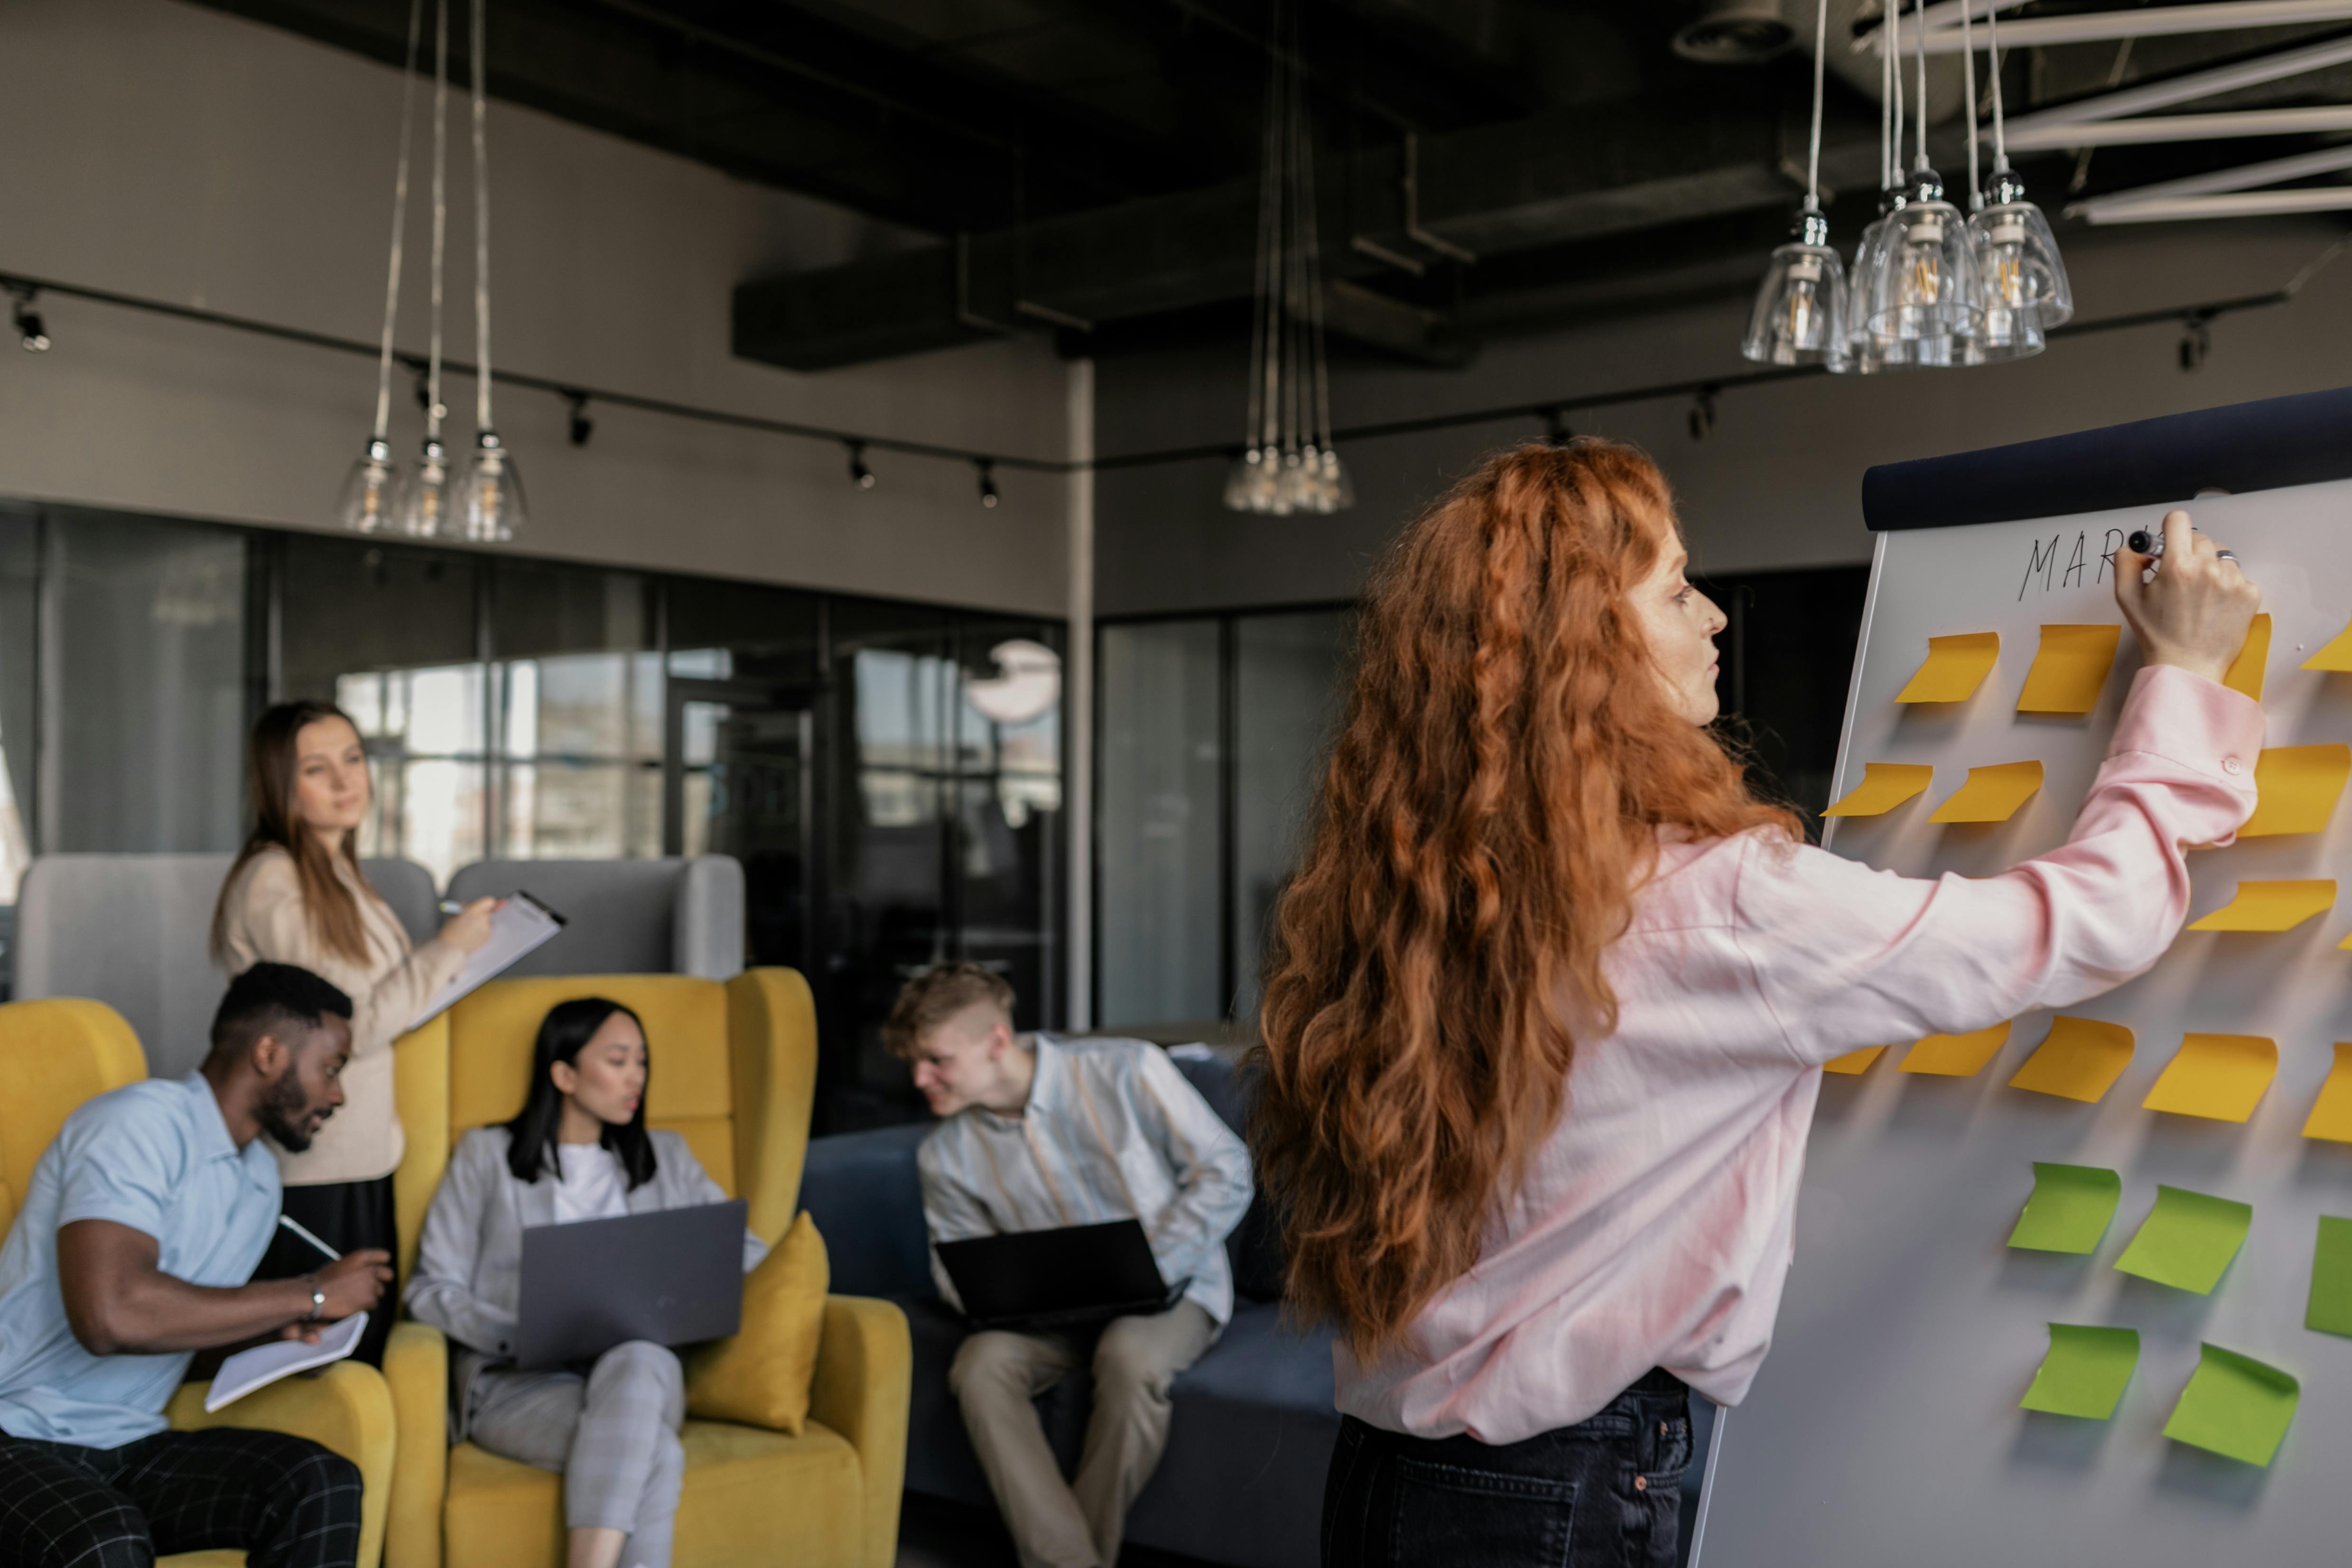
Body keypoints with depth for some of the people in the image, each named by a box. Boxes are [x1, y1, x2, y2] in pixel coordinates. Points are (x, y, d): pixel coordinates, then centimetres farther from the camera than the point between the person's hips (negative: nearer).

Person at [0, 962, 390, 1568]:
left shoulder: (261, 1179, 14)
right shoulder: (143, 1120, -14)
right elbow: (110, 1314, -30)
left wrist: (272, 1323, 4)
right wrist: (309, 1295, -19)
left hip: (128, 1447, 7)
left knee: (324, 1485, -21)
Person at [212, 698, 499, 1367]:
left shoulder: (339, 873, 12)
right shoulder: (272, 882, -16)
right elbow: (351, 1029, -17)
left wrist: (461, 955, 9)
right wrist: (447, 948, -11)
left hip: (363, 1161, 9)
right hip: (308, 1176, -9)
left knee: (369, 1360, 13)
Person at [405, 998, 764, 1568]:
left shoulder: (666, 1157, 22)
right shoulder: (487, 1155, 13)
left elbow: (746, 1249, 17)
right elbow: (431, 1290, 6)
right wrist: (518, 1334, -12)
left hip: (639, 1371, 2)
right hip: (515, 1379, -2)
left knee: (638, 1360, -39)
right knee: (654, 1454, -36)